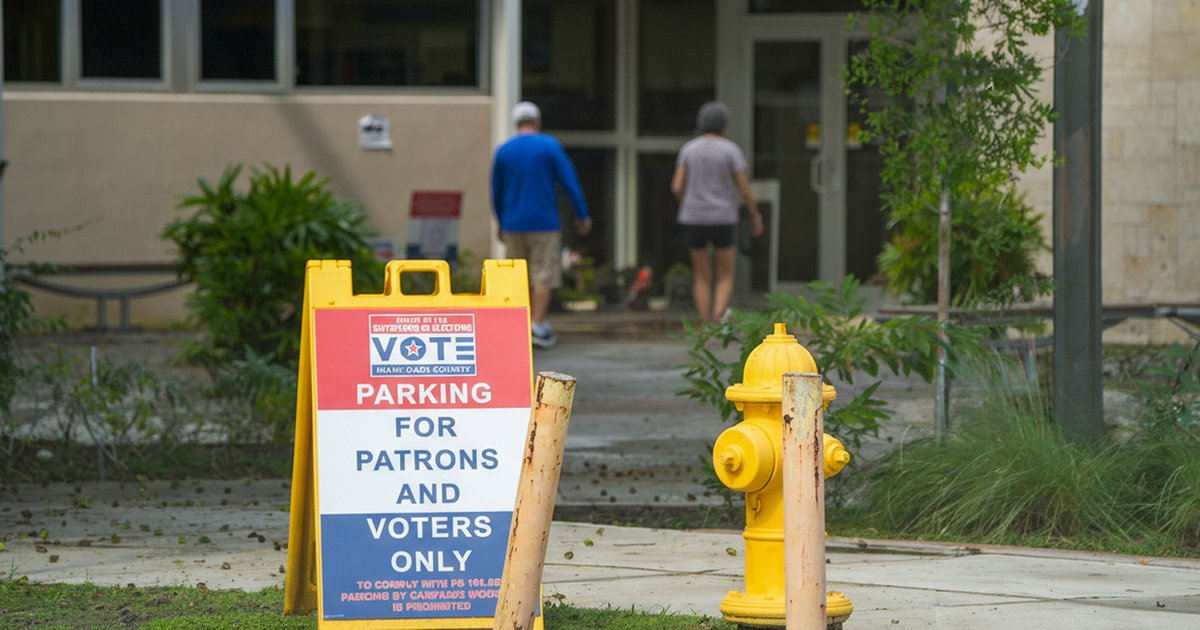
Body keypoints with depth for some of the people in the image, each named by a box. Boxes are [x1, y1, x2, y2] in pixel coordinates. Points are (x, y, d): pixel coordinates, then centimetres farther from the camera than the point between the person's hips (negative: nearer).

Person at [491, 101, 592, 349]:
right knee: (544, 276, -1)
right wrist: (582, 216, 1)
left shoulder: (503, 151, 5)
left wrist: (501, 223, 26)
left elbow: (496, 192, 13)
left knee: (522, 276, 11)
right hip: (544, 223, -3)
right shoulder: (550, 146, -5)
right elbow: (569, 181, -7)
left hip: (513, 224, 3)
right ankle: (537, 326, -8)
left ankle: (528, 323, 13)